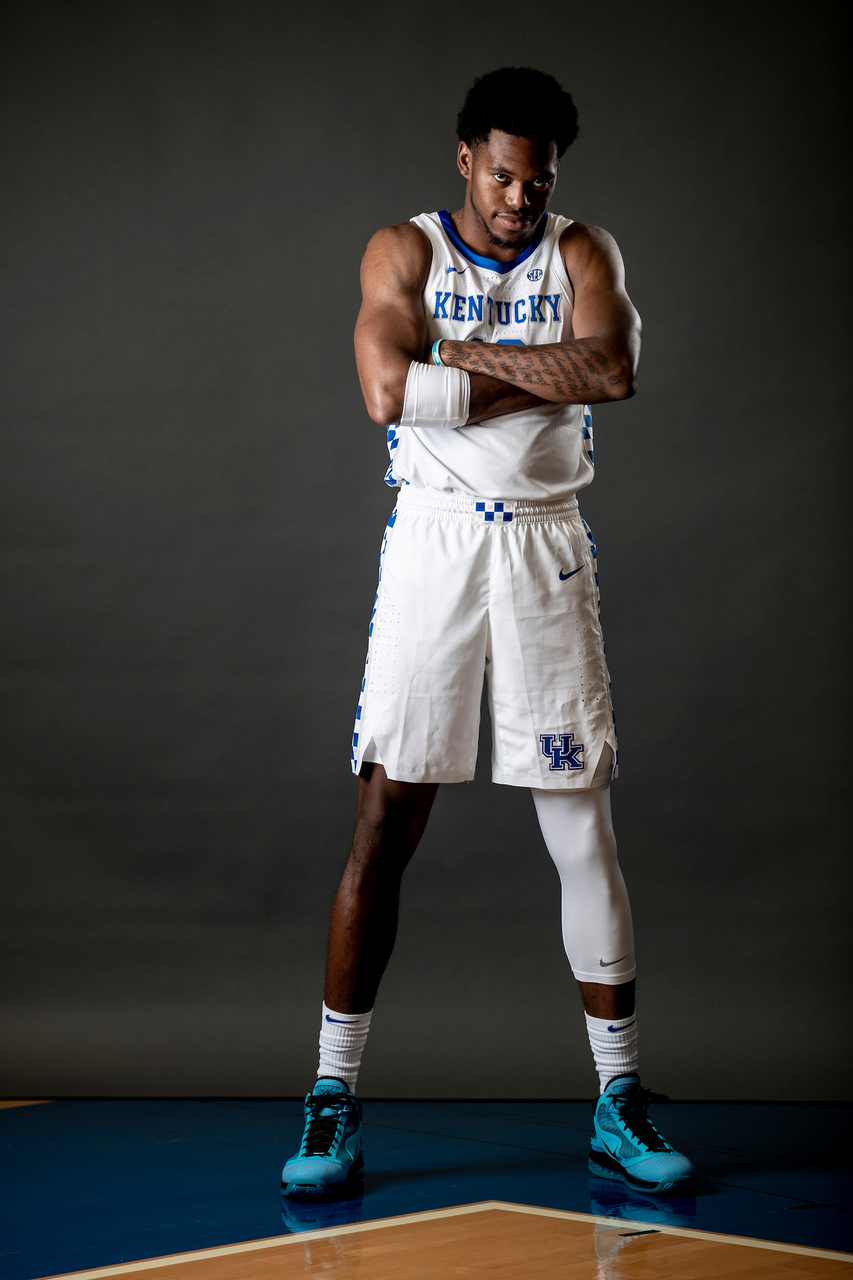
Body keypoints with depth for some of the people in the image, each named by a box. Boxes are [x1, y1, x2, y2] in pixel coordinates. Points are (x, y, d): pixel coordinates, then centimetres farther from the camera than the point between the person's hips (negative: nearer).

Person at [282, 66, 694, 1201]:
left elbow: (613, 369, -14)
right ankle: (334, 1099, 6)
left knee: (584, 829, 2)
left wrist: (467, 352, -11)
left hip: (546, 548, 1)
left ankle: (619, 1105, 12)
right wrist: (543, 377, -10)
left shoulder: (583, 254, 7)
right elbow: (390, 392, -14)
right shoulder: (404, 251, 4)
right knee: (385, 822, -4)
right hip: (430, 541, -1)